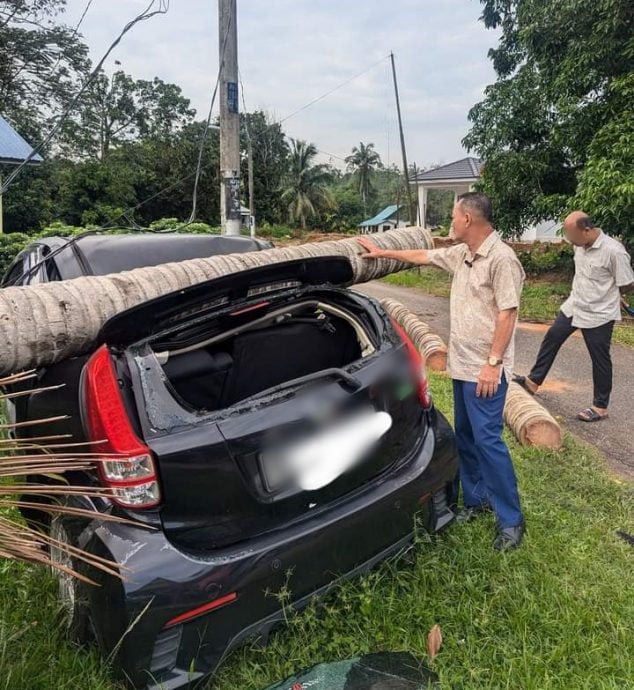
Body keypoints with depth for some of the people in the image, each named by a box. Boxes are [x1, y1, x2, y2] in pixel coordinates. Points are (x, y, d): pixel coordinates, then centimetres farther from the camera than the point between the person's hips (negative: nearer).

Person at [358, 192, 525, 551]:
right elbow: (424, 256, 25)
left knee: (487, 440, -6)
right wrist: (384, 252, 31)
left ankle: (511, 520, 8)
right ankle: (477, 498, 31)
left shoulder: (502, 258, -17)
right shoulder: (462, 253, 10)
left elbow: (507, 314, -19)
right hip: (462, 364, 9)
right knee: (466, 436, 16)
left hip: (485, 369, -9)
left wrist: (493, 363, -21)